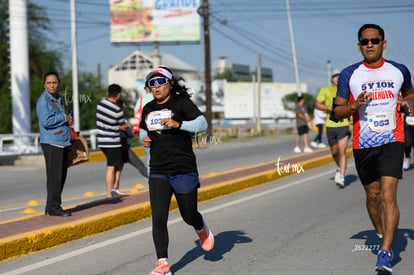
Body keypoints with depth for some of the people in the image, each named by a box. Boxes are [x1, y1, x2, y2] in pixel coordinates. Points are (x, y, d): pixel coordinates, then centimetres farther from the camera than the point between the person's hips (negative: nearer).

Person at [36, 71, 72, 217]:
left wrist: (68, 121, 7)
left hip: (63, 142, 9)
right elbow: (46, 121, -22)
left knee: (61, 175, 11)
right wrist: (65, 118, -12)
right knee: (54, 175, -9)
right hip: (52, 143, -9)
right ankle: (53, 207, -4)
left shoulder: (59, 98, 17)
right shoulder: (43, 100, -11)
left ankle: (54, 205, 19)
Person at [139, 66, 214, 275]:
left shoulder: (182, 103, -5)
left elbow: (202, 124, -12)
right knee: (158, 219, -8)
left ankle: (201, 229, 45)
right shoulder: (148, 109, 11)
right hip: (158, 173, 4)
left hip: (184, 171, -4)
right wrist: (144, 139, 4)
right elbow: (143, 130, 27)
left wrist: (178, 124, -26)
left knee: (189, 215, 8)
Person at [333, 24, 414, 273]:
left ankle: (386, 254, -17)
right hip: (363, 145, 2)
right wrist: (354, 106, -17)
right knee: (373, 195, 14)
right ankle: (382, 236, 39)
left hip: (392, 141, -2)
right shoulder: (349, 75, 0)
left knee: (388, 196, -15)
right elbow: (337, 112, 4)